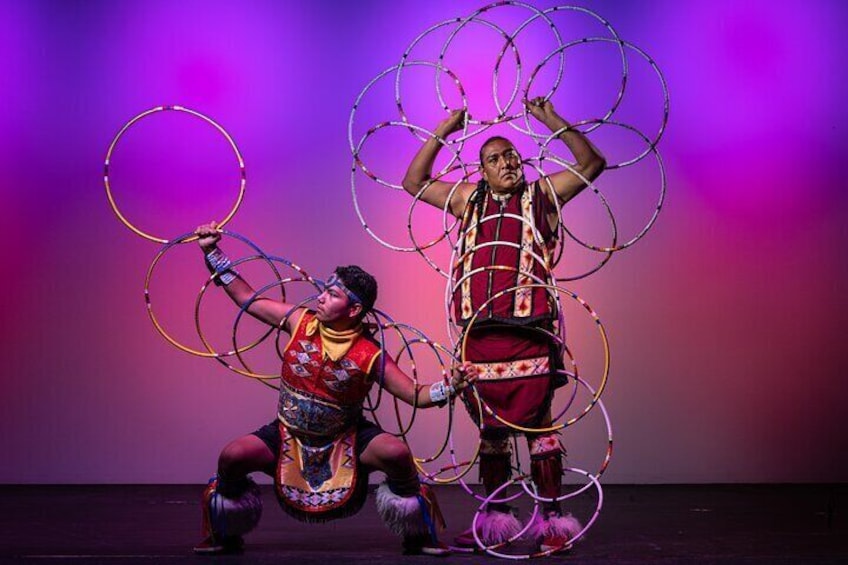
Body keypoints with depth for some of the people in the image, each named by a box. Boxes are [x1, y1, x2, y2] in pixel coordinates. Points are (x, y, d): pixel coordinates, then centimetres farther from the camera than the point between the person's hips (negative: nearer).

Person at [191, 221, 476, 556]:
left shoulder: (369, 356, -18)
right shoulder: (300, 323, -11)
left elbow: (416, 396, -15)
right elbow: (245, 297, -3)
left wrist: (452, 386, -34)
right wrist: (211, 252, -6)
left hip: (345, 440, -2)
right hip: (288, 436, 2)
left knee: (396, 453, -30)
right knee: (232, 457, -24)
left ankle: (418, 535, -3)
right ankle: (225, 536, 7)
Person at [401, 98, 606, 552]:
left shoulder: (540, 195, 12)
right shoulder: (468, 198, 19)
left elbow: (591, 163, 8)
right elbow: (414, 182, 24)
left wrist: (552, 121, 1)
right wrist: (443, 132, 18)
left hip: (528, 331, -3)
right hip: (478, 329, 3)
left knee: (537, 423, -6)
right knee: (490, 427, 9)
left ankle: (552, 519, -2)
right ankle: (495, 520, 17)